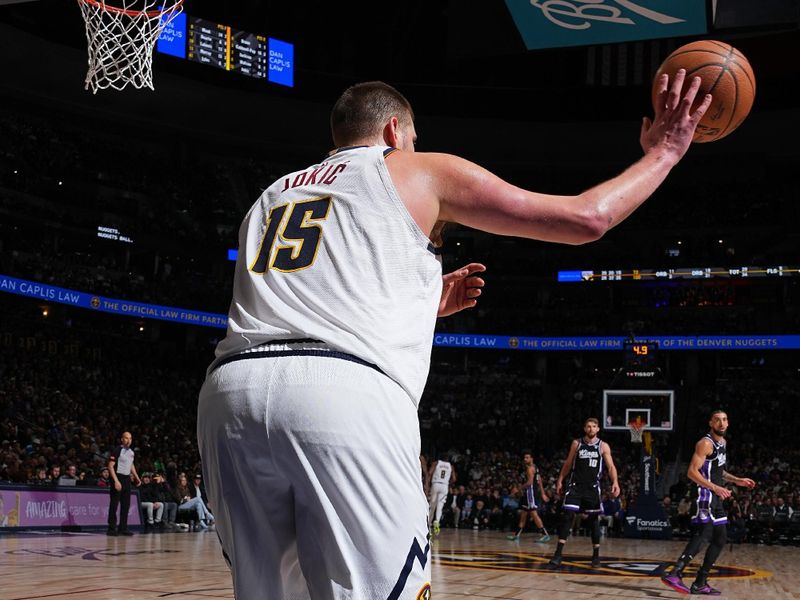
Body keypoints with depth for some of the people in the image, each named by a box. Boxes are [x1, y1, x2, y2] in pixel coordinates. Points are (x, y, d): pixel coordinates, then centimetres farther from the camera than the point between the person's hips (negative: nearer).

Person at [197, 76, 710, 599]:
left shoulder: (274, 196, 33)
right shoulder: (422, 170, 19)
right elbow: (586, 219, 17)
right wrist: (663, 153, 33)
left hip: (230, 389, 6)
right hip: (345, 396, -5)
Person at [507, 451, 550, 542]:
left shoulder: (530, 468, -12)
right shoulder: (534, 468, 19)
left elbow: (530, 482, -22)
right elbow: (539, 481, 21)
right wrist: (543, 494, 22)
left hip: (531, 492, -11)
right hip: (530, 492, 11)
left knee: (533, 513, -13)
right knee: (523, 513, 14)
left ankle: (545, 534, -16)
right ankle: (517, 535, 19)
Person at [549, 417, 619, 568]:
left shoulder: (603, 446, 1)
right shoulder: (576, 444, 5)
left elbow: (611, 466, -5)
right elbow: (568, 464, 13)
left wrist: (615, 482, -21)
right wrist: (560, 480, 9)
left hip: (592, 487, 0)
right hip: (575, 485, 0)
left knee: (593, 520, 5)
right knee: (567, 516, -10)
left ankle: (596, 554, 19)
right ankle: (558, 553, -11)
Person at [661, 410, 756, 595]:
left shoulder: (722, 442, 16)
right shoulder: (706, 443, -14)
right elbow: (692, 472, -21)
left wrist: (736, 480, 20)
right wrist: (715, 487, -28)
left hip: (716, 498, 10)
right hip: (705, 495, -10)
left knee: (720, 539, 11)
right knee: (702, 536, -20)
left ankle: (700, 583, 14)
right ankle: (674, 574, -27)